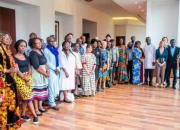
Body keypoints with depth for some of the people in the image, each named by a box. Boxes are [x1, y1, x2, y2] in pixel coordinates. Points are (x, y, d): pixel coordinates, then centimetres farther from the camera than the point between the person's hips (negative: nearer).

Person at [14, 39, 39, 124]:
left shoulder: (26, 57, 13)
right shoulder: (14, 57, -6)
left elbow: (29, 68, 11)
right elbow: (17, 70, -12)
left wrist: (28, 76, -7)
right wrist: (25, 78, -14)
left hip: (28, 78, 6)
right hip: (20, 79, -6)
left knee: (25, 98, 9)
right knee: (28, 97, -6)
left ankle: (23, 114, 21)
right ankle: (35, 115, 0)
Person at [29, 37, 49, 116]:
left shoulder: (41, 52, 12)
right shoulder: (33, 53, -13)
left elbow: (45, 63, 13)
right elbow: (37, 67, -19)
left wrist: (47, 70, -3)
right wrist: (45, 74, -14)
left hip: (43, 74, 8)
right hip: (37, 74, -8)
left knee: (42, 91, 13)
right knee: (36, 91, -3)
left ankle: (40, 106, 26)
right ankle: (36, 109, 6)